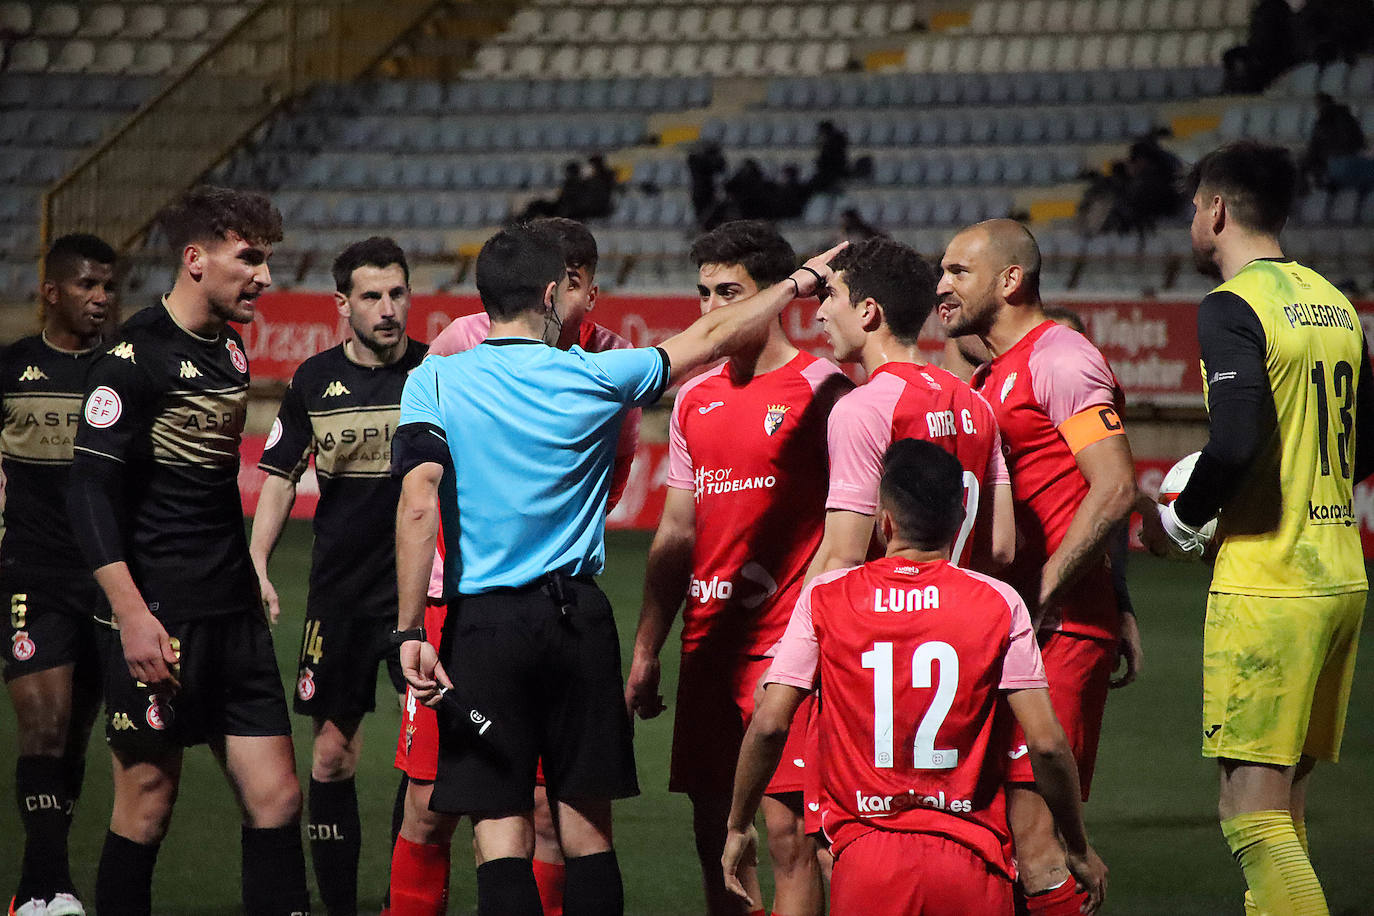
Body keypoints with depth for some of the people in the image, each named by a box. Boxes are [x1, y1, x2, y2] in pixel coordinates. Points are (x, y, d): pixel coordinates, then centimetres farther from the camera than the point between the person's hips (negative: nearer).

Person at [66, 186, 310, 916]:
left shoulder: (228, 352, 13)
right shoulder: (136, 355, -11)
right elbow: (90, 491, -15)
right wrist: (132, 615, -22)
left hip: (234, 616, 8)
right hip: (160, 623, -8)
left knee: (275, 796, 3)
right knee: (147, 805, -1)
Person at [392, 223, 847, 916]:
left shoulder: (434, 382, -3)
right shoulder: (593, 377, 1)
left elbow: (419, 503, -13)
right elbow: (712, 337, 14)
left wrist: (411, 632, -12)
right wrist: (800, 282, 28)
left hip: (484, 624, -1)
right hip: (577, 618, 2)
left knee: (501, 829, -3)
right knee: (587, 825, 9)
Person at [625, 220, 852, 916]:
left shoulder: (820, 389, -5)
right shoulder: (695, 399, 15)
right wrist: (645, 652, 16)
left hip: (785, 642, -7)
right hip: (707, 645, 7)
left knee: (787, 829, -10)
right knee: (712, 832, 8)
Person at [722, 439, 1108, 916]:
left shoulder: (825, 598, 3)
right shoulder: (1000, 604, 1)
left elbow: (769, 726, 0)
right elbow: (1046, 742, -2)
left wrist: (738, 827, 14)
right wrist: (1079, 848, 10)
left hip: (865, 859, 0)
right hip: (970, 863, 0)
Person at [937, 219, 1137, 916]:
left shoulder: (1059, 358, -9)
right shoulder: (988, 379, 21)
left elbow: (1114, 489, -19)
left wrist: (1042, 597, -19)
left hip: (1059, 629, -10)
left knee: (1034, 832, -13)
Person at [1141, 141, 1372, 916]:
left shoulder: (1232, 308, -11)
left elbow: (1235, 446, -23)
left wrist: (1178, 523, -7)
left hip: (1265, 590, -8)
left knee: (1254, 816, -8)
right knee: (1282, 808, 14)